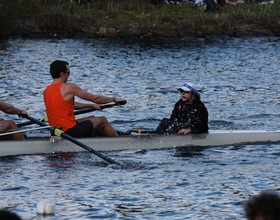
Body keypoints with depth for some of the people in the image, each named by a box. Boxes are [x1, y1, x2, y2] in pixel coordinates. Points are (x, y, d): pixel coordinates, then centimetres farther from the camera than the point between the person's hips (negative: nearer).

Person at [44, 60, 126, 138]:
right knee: (103, 120, 12)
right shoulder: (69, 87, -14)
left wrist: (91, 105, 29)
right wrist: (114, 99, 10)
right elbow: (95, 98, -5)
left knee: (92, 119, 29)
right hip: (70, 132, -8)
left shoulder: (47, 90, 10)